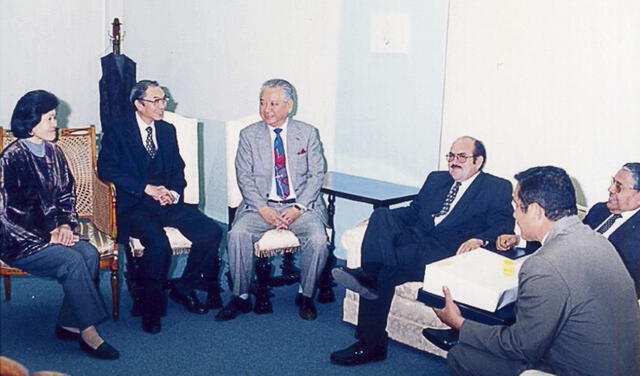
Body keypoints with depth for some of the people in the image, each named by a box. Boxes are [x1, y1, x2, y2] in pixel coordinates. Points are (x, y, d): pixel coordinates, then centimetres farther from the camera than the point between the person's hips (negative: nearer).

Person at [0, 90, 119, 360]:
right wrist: (48, 237, -16)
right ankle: (88, 333, -20)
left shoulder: (52, 151, 7)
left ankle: (69, 324, -10)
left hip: (53, 231, 6)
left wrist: (65, 225, -4)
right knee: (72, 260, -28)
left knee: (89, 254, -21)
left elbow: (66, 194, 14)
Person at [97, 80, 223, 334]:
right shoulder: (117, 132, 1)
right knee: (159, 244, -33)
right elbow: (107, 169, -11)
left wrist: (174, 192, -5)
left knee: (212, 232, -16)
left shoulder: (168, 130, 18)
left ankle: (184, 287, 3)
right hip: (133, 205, -5)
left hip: (167, 201, 6)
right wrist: (147, 188, -18)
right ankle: (151, 307, -11)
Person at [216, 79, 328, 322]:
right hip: (261, 206, 1)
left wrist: (298, 208, -12)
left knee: (318, 240, -28)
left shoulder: (308, 133, 6)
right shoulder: (249, 135, 7)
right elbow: (244, 177, 1)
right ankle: (241, 297, -9)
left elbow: (317, 174, 3)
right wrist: (264, 209, -14)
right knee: (237, 235, -27)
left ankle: (306, 296, -3)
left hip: (301, 206, 0)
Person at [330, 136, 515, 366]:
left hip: (447, 252, -6)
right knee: (382, 214, -25)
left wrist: (479, 239, -26)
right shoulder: (436, 179, 28)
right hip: (415, 238, 6)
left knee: (386, 271, -32)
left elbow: (504, 226, -4)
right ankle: (369, 275, -42)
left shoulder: (497, 188, 9)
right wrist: (378, 220, 8)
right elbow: (413, 211, 26)